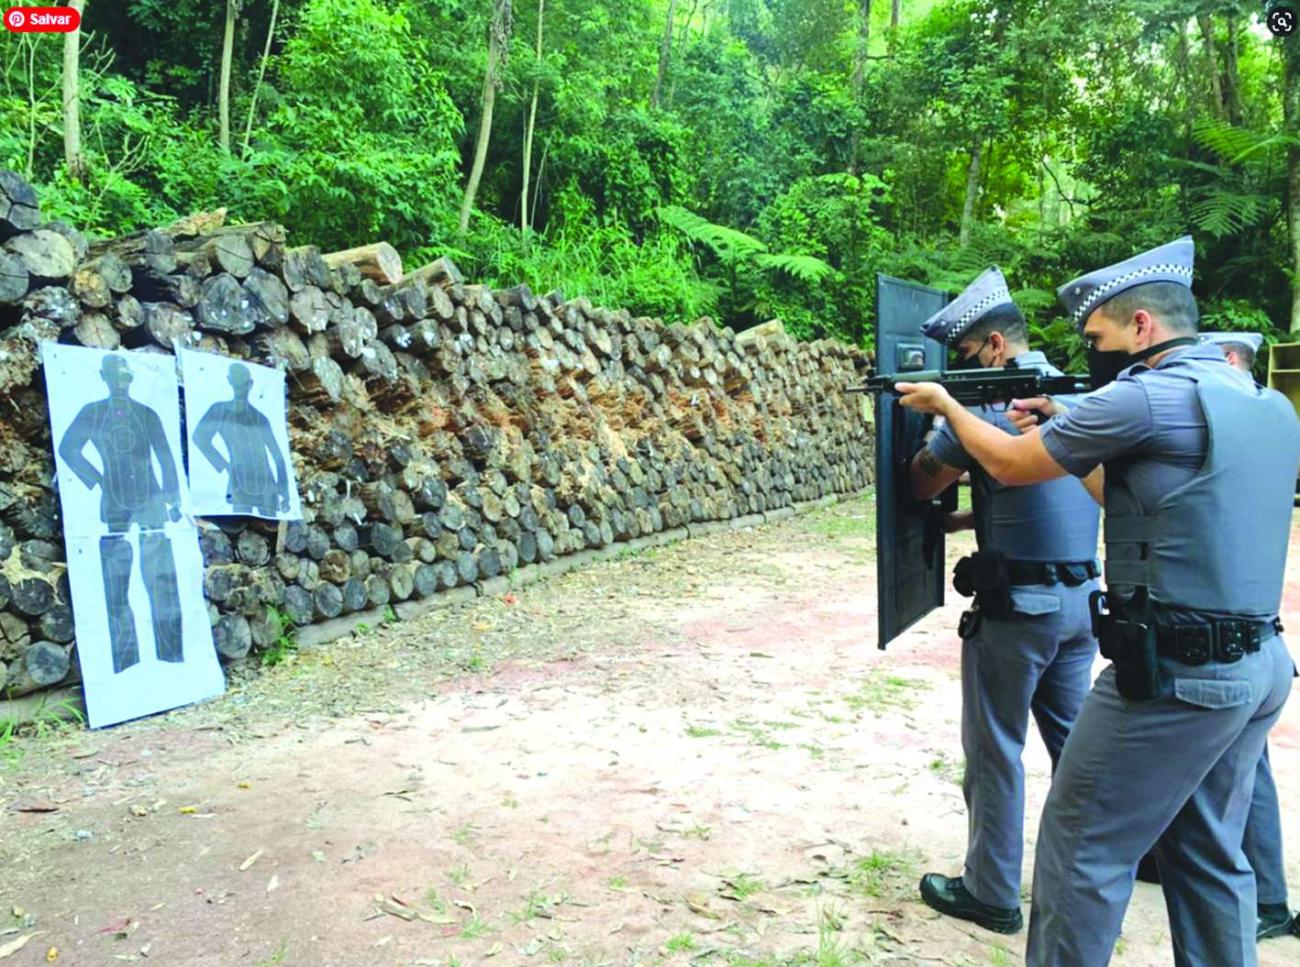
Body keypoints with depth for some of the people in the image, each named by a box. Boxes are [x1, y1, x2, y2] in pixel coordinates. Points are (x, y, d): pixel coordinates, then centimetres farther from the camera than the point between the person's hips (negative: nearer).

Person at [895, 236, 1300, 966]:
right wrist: (1064, 427, 17)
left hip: (1175, 671, -9)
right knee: (1210, 856, 19)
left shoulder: (1146, 396, -16)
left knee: (1082, 847, 4)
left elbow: (1011, 465, -5)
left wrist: (947, 405, 11)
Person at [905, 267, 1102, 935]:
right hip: (1082, 597, 8)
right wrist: (966, 516, 14)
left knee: (995, 750, 4)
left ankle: (991, 895, 15)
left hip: (1018, 605, -8)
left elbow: (922, 484, -8)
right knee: (1072, 739, 19)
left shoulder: (989, 399, -14)